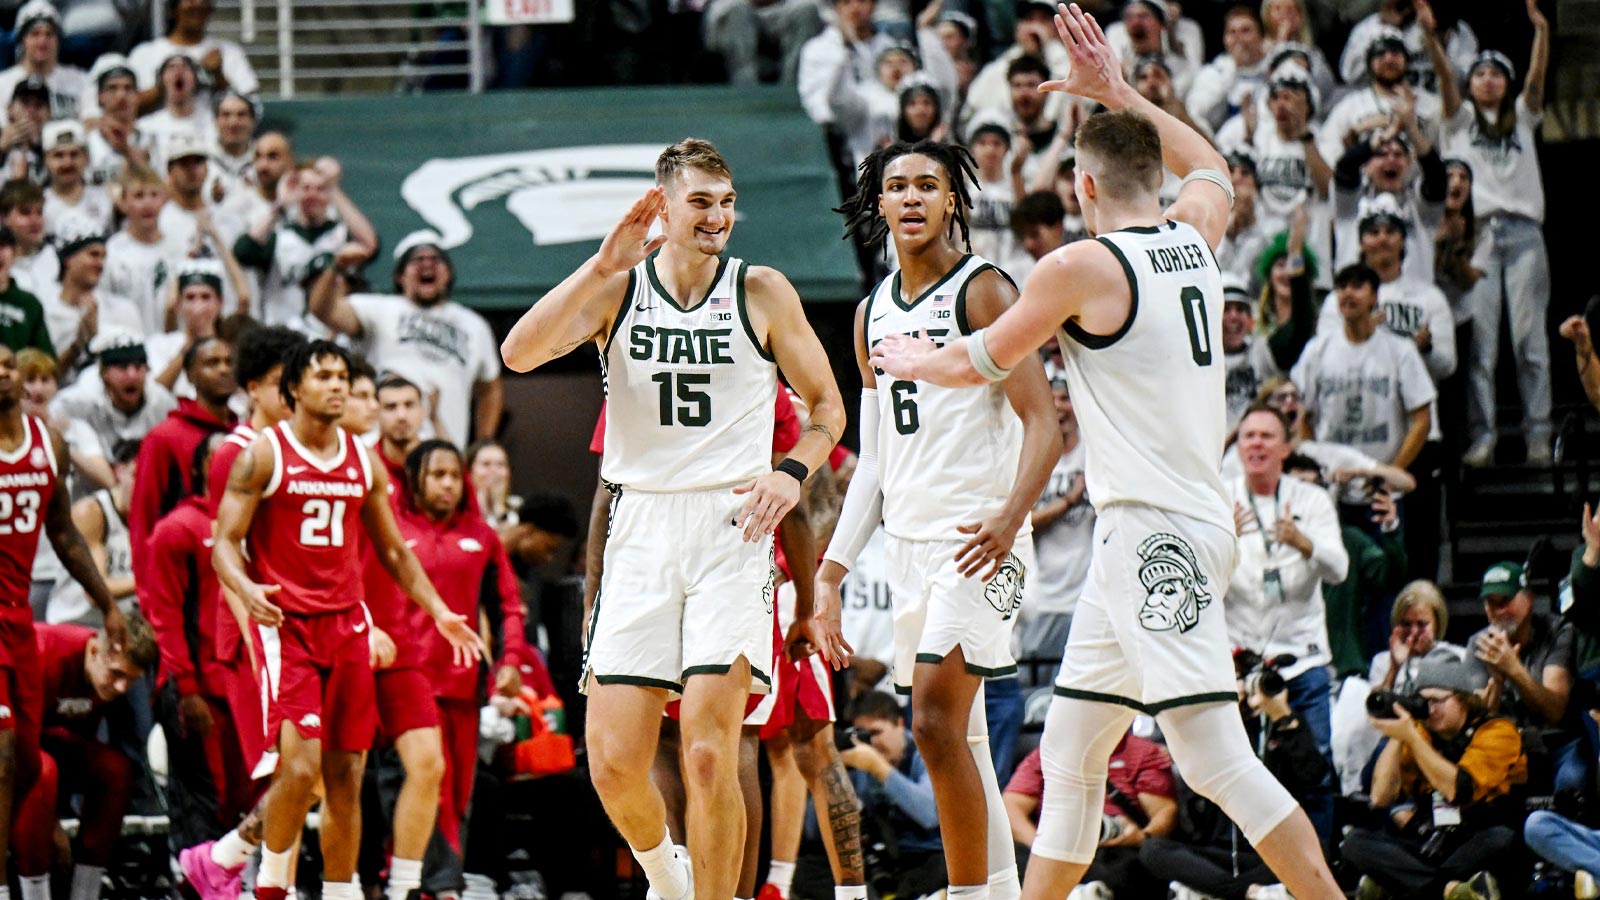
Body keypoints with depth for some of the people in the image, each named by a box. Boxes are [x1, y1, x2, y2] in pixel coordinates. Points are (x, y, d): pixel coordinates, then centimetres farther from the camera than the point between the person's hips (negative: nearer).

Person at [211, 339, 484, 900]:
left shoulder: (365, 463, 12)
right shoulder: (263, 455, -3)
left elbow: (392, 551, 21)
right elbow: (225, 542, -6)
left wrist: (439, 612, 12)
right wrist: (247, 590, -26)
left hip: (345, 626, 5)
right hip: (284, 623, -5)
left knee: (346, 776, 5)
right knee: (300, 764, -18)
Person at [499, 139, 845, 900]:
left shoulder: (761, 294, 4)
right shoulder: (617, 289, 4)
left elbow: (827, 406, 13)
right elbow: (520, 353, -12)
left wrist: (792, 471, -7)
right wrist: (604, 266, -19)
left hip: (731, 528, -1)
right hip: (641, 527, 1)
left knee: (709, 756, -13)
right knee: (613, 760, -1)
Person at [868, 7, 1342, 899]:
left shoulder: (1082, 266, -9)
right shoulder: (1191, 239, 11)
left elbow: (978, 363, 6)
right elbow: (1213, 169, 37)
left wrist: (913, 359, 26)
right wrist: (1120, 94, 38)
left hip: (1155, 532, -9)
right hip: (1147, 534, 9)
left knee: (1216, 757, -15)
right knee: (1070, 752, 15)